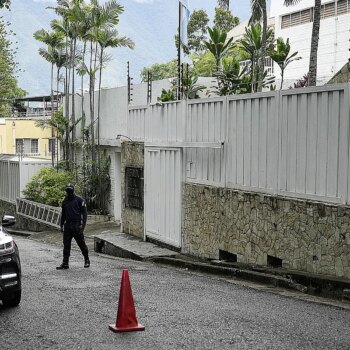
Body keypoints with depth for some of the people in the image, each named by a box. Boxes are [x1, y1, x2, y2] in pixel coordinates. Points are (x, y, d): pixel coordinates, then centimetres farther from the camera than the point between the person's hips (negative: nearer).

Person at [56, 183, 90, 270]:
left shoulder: (79, 200, -2)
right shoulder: (65, 201, 14)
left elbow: (84, 213, -4)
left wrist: (82, 225, -12)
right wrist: (61, 225, 18)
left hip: (77, 226, -5)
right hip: (67, 226, 5)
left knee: (81, 243, 3)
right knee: (66, 245, 1)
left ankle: (87, 260, 18)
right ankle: (65, 263, 4)